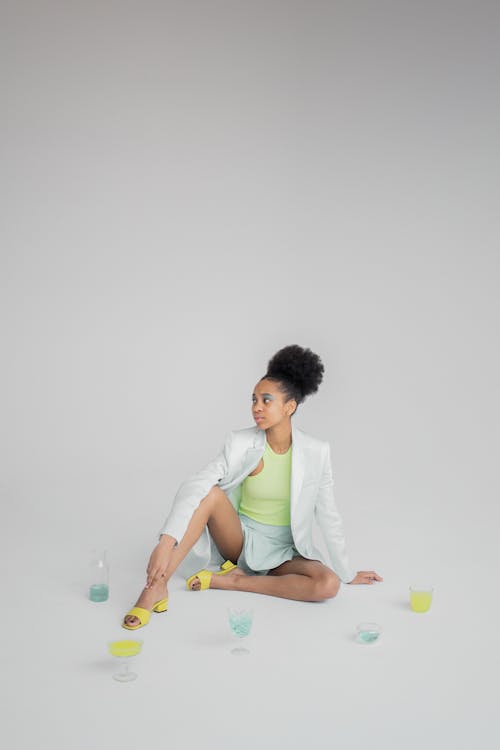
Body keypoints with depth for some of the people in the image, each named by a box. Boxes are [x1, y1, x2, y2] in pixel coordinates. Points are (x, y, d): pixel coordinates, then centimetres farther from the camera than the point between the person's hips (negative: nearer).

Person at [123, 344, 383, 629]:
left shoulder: (316, 451, -12)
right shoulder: (241, 442, -15)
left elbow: (328, 515, -3)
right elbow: (194, 487, -27)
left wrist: (347, 572, 5)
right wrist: (166, 542, -42)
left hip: (284, 551, 1)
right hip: (241, 539, -1)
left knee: (328, 585, -29)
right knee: (210, 493, -30)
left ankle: (231, 580, -17)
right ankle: (156, 587, -29)